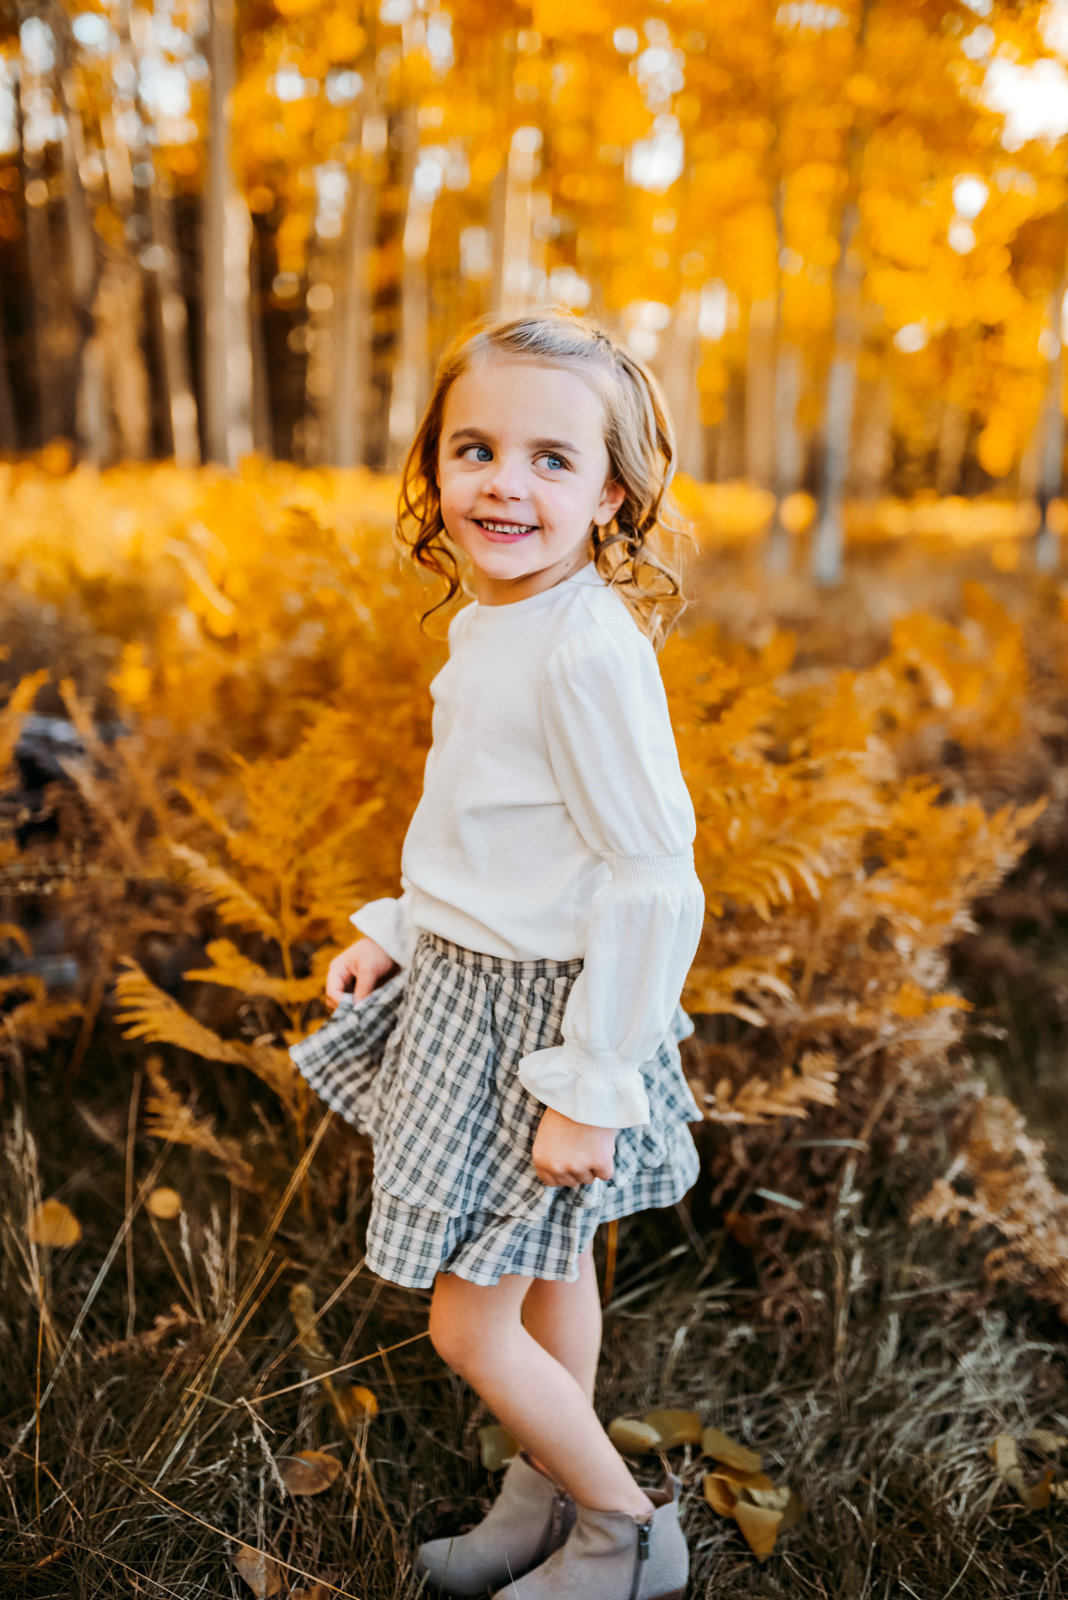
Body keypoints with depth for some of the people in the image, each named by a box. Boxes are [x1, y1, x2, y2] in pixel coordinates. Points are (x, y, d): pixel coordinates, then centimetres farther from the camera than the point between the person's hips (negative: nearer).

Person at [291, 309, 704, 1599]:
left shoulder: (590, 650, -25)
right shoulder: (490, 626, 3)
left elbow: (654, 882, -25)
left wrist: (587, 1083, -21)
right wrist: (396, 932, 11)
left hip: (547, 1014, -9)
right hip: (472, 987, 9)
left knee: (468, 1325, 4)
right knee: (550, 1264, 24)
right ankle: (549, 1497, 46)